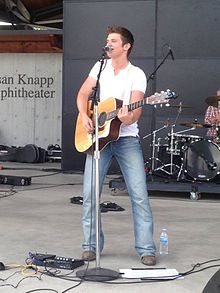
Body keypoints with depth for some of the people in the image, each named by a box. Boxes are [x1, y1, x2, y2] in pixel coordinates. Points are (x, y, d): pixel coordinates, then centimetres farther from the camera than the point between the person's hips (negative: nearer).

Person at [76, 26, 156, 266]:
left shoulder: (137, 75, -3)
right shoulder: (100, 66, 9)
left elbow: (135, 112, -11)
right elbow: (83, 94, 9)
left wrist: (126, 117, -34)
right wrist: (84, 117, -9)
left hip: (126, 138, -3)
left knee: (139, 195, -8)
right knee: (89, 193, -3)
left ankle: (146, 249, 0)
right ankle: (91, 245, 11)